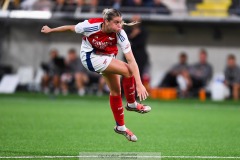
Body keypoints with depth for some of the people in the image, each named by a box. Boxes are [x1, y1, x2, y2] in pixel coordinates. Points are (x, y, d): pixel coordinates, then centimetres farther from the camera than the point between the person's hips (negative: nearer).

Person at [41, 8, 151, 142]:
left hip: (107, 57, 4)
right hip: (90, 57, -4)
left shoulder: (120, 34, -29)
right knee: (128, 71, -22)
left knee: (116, 91, 8)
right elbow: (71, 28, -12)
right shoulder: (91, 26, -33)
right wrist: (50, 30, 3)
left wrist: (139, 84, -38)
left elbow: (131, 60, -31)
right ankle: (132, 104, -2)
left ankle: (121, 127, 25)